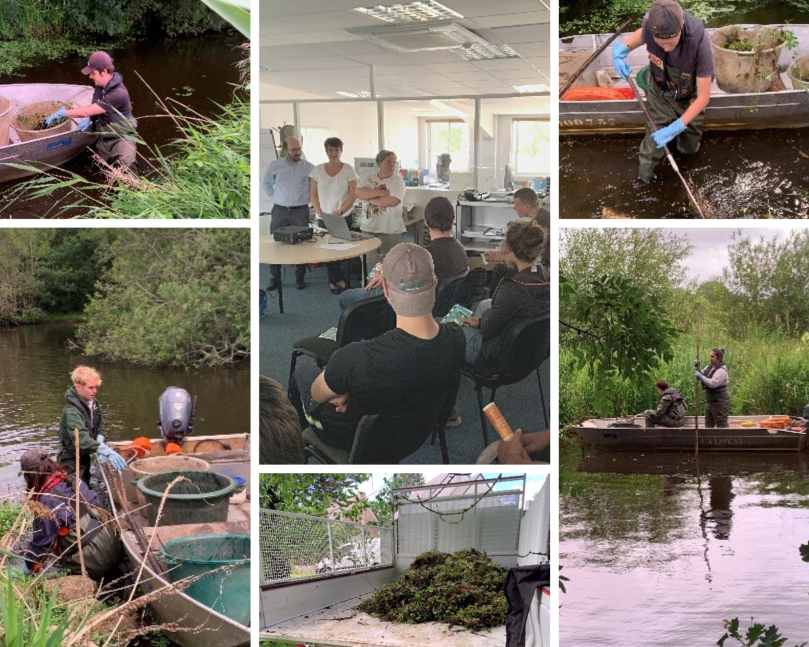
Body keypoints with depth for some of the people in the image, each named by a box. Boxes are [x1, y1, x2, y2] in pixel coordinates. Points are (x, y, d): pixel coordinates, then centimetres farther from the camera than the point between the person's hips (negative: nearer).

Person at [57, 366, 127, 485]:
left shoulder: (92, 403, -2)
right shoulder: (71, 411, -29)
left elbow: (99, 425, 11)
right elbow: (82, 438, -42)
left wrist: (100, 445, -10)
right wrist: (107, 452, -52)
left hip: (84, 457, 9)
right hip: (71, 462, -9)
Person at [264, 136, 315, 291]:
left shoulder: (309, 167, -1)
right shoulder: (275, 166, 2)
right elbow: (267, 183, 18)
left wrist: (307, 198, 3)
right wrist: (274, 197, 8)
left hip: (300, 211, -1)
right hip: (279, 210, 1)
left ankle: (300, 277, 9)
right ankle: (275, 278, 10)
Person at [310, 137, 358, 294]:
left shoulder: (348, 170, 0)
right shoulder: (318, 170, 7)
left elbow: (353, 194, -3)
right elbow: (313, 194, 8)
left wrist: (340, 212, -13)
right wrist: (319, 212, -6)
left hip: (343, 217, -2)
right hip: (323, 217, 2)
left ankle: (334, 281, 4)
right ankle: (338, 280, 9)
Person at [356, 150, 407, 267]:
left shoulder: (397, 180, -1)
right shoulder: (368, 178, 11)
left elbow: (393, 201, -16)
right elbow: (359, 193, -6)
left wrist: (370, 198, -6)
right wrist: (379, 192, -14)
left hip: (389, 230, -4)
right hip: (368, 228, 4)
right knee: (369, 261, 3)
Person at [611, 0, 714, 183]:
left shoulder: (699, 42, -43)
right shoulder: (651, 23, -34)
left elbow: (703, 97, -32)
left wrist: (676, 128, -39)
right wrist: (622, 48, -22)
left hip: (689, 98, -1)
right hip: (660, 92, 1)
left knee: (689, 147, 22)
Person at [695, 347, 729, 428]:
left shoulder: (721, 371, -18)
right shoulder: (709, 367, 9)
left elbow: (713, 383, -29)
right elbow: (700, 375, 16)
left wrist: (701, 376, -23)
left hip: (720, 401, -9)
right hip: (710, 401, 9)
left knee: (722, 424, -6)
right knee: (708, 424, 13)